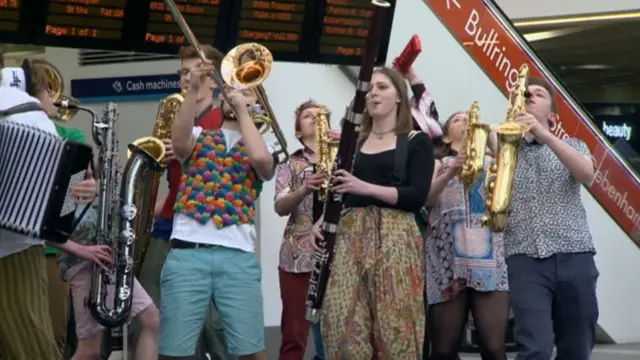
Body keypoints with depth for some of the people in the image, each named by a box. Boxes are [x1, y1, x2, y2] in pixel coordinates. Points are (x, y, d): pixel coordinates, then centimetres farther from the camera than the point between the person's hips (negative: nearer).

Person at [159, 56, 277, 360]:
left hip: (238, 257, 0)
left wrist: (242, 110, 0)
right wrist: (193, 90, -15)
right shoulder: (198, 136, 16)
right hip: (187, 254, 0)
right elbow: (179, 142, -7)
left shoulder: (262, 148, 16)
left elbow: (259, 158, -8)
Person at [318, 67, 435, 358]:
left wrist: (365, 187, -17)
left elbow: (417, 197, -7)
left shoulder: (416, 142, 4)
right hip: (350, 235, 4)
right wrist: (322, 219, -2)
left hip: (394, 236, -4)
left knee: (393, 324, -7)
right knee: (342, 323, -6)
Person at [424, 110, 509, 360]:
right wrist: (450, 173, -18)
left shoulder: (493, 162, 21)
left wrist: (492, 143, -6)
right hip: (448, 260, 0)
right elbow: (424, 199, -1)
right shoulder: (438, 163, 18)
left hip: (490, 257, 1)